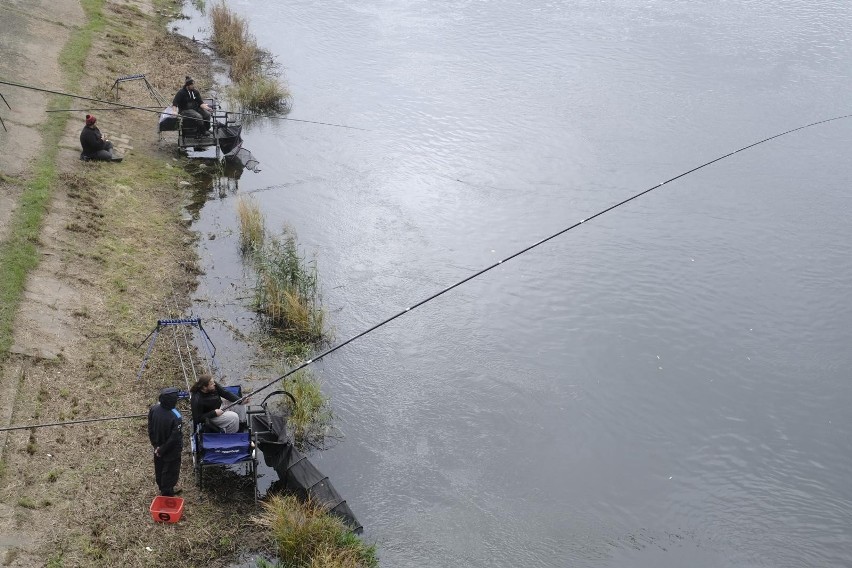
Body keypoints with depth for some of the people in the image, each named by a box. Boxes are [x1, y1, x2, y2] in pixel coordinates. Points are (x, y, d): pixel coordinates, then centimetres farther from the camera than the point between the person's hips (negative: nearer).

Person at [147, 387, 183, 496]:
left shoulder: (154, 409, -16)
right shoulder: (175, 417, -34)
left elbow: (150, 429, -5)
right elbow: (175, 437, -26)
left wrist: (156, 444, 3)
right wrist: (162, 450, -12)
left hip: (158, 447, 6)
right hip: (171, 451, -6)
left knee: (159, 470, 26)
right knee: (170, 472, 16)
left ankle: (164, 490, 48)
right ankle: (167, 493, 34)